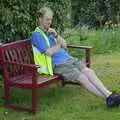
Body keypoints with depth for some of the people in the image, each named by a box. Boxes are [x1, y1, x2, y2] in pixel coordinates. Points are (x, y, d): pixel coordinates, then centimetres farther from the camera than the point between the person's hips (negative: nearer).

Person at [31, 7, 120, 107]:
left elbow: (64, 46, 14)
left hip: (69, 58, 7)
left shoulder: (50, 31, 21)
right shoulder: (37, 35, -3)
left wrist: (56, 35, -2)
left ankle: (109, 94, -26)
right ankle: (108, 98, -23)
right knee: (82, 78, -22)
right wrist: (59, 44, 4)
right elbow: (49, 52, -13)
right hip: (58, 65, -7)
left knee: (89, 71, -16)